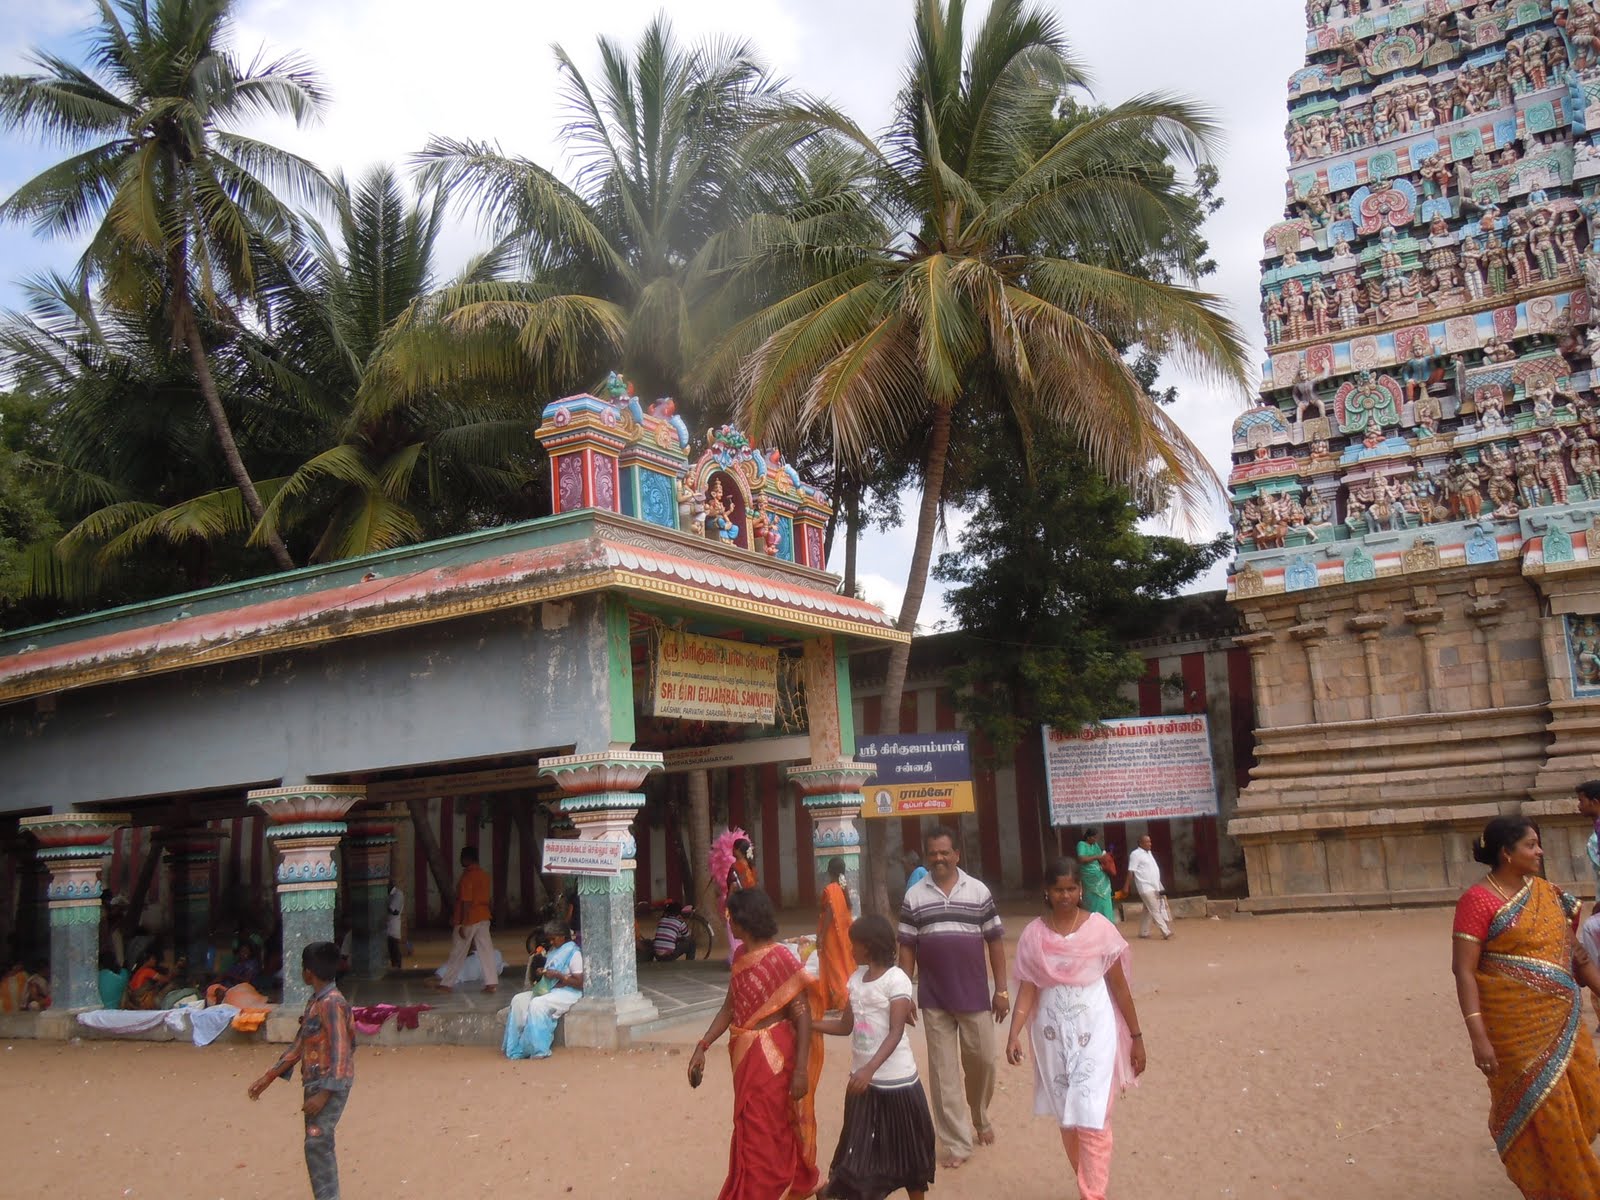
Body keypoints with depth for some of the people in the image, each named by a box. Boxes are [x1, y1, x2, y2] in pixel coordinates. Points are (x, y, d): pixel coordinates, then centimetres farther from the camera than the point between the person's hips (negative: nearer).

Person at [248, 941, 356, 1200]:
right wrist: (268, 1077, 17)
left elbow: (340, 1053, -21)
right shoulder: (315, 1001, 13)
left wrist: (324, 1094, -24)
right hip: (315, 1082, 10)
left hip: (330, 1084, -10)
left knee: (317, 1144, -13)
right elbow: (299, 1045, 18)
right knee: (319, 1146, 14)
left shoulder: (332, 1003, -18)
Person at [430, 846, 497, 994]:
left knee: (457, 953, 3)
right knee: (486, 950, 5)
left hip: (469, 919, -7)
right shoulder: (484, 874, 8)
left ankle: (446, 984, 12)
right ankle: (492, 983, 1)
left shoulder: (467, 876, -16)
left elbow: (466, 902, -19)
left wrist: (463, 925, -18)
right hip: (483, 917, 7)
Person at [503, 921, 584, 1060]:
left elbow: (580, 983, -16)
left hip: (567, 992, -9)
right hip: (548, 989, 9)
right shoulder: (552, 951, 14)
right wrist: (542, 973, 0)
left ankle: (538, 1050, -24)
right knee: (518, 1000, -9)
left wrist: (557, 975, -21)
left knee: (537, 1004, -31)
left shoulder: (574, 953, -10)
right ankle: (518, 1046, -11)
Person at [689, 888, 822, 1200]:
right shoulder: (741, 955, 4)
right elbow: (730, 1007, 10)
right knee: (776, 1130, 22)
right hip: (745, 1053, 8)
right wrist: (702, 1046, 2)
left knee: (759, 1134, 3)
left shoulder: (780, 958, -20)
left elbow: (803, 1017, -19)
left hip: (771, 1055, -8)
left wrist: (801, 1070, -22)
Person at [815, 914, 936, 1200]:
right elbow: (846, 1026, 10)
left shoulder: (896, 979, -15)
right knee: (859, 1152, 10)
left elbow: (896, 1032, -21)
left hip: (896, 1080, -6)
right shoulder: (856, 978, 6)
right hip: (862, 1078, 6)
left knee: (906, 1148, 9)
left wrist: (870, 1069, -32)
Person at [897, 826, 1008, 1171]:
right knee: (943, 1071, 4)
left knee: (982, 1060, 10)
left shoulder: (979, 891, -1)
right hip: (934, 1000, 0)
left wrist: (1001, 990, 0)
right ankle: (957, 1144, 13)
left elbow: (994, 942, 2)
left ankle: (981, 1118, 38)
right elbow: (907, 948, 2)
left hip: (975, 995, 0)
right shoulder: (913, 897, 0)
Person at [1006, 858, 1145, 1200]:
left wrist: (1136, 1037, 3)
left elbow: (1119, 985, 0)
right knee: (1067, 1118, 12)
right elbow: (1027, 988, -3)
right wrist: (1014, 1033, -16)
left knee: (1091, 1119, -8)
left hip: (1093, 1032, -2)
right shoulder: (1033, 935, -2)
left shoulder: (1100, 928, -6)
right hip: (1053, 1034, 3)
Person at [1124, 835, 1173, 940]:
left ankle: (1143, 932, 19)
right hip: (1146, 888, -9)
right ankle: (1166, 932, -11)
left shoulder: (1149, 853, 16)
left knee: (1148, 911, 12)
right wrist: (1127, 886, -14)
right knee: (1155, 910, -9)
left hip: (1154, 887, 9)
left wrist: (1159, 886, 22)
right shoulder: (1135, 854, -10)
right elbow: (1131, 872, -13)